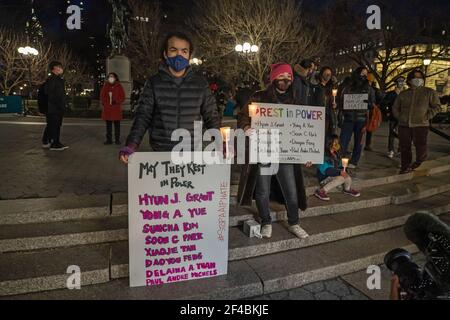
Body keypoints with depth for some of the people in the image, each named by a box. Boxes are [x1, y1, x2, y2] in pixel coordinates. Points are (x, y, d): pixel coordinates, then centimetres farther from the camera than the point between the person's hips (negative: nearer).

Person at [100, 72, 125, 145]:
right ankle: (109, 139, 12)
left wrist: (116, 101, -14)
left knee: (117, 125, 1)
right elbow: (102, 96, 14)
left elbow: (122, 97, -1)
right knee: (108, 125, 6)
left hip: (116, 109, -2)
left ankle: (117, 140, 7)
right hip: (107, 109, 2)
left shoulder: (119, 86, 3)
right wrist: (104, 103, 0)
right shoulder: (105, 86, 9)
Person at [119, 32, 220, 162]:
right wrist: (130, 146, -16)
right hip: (161, 152, 0)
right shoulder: (154, 83, 0)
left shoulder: (200, 84, 2)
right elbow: (143, 116, -2)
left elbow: (211, 117, 6)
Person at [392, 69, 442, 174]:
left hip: (421, 125, -2)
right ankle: (406, 167, 19)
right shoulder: (403, 94, 12)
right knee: (404, 147, 5)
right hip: (404, 125, 3)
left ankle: (419, 160, 21)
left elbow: (437, 107, 6)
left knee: (420, 145, -9)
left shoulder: (429, 92, 5)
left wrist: (427, 117, -5)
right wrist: (400, 117, 7)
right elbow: (395, 108, 21)